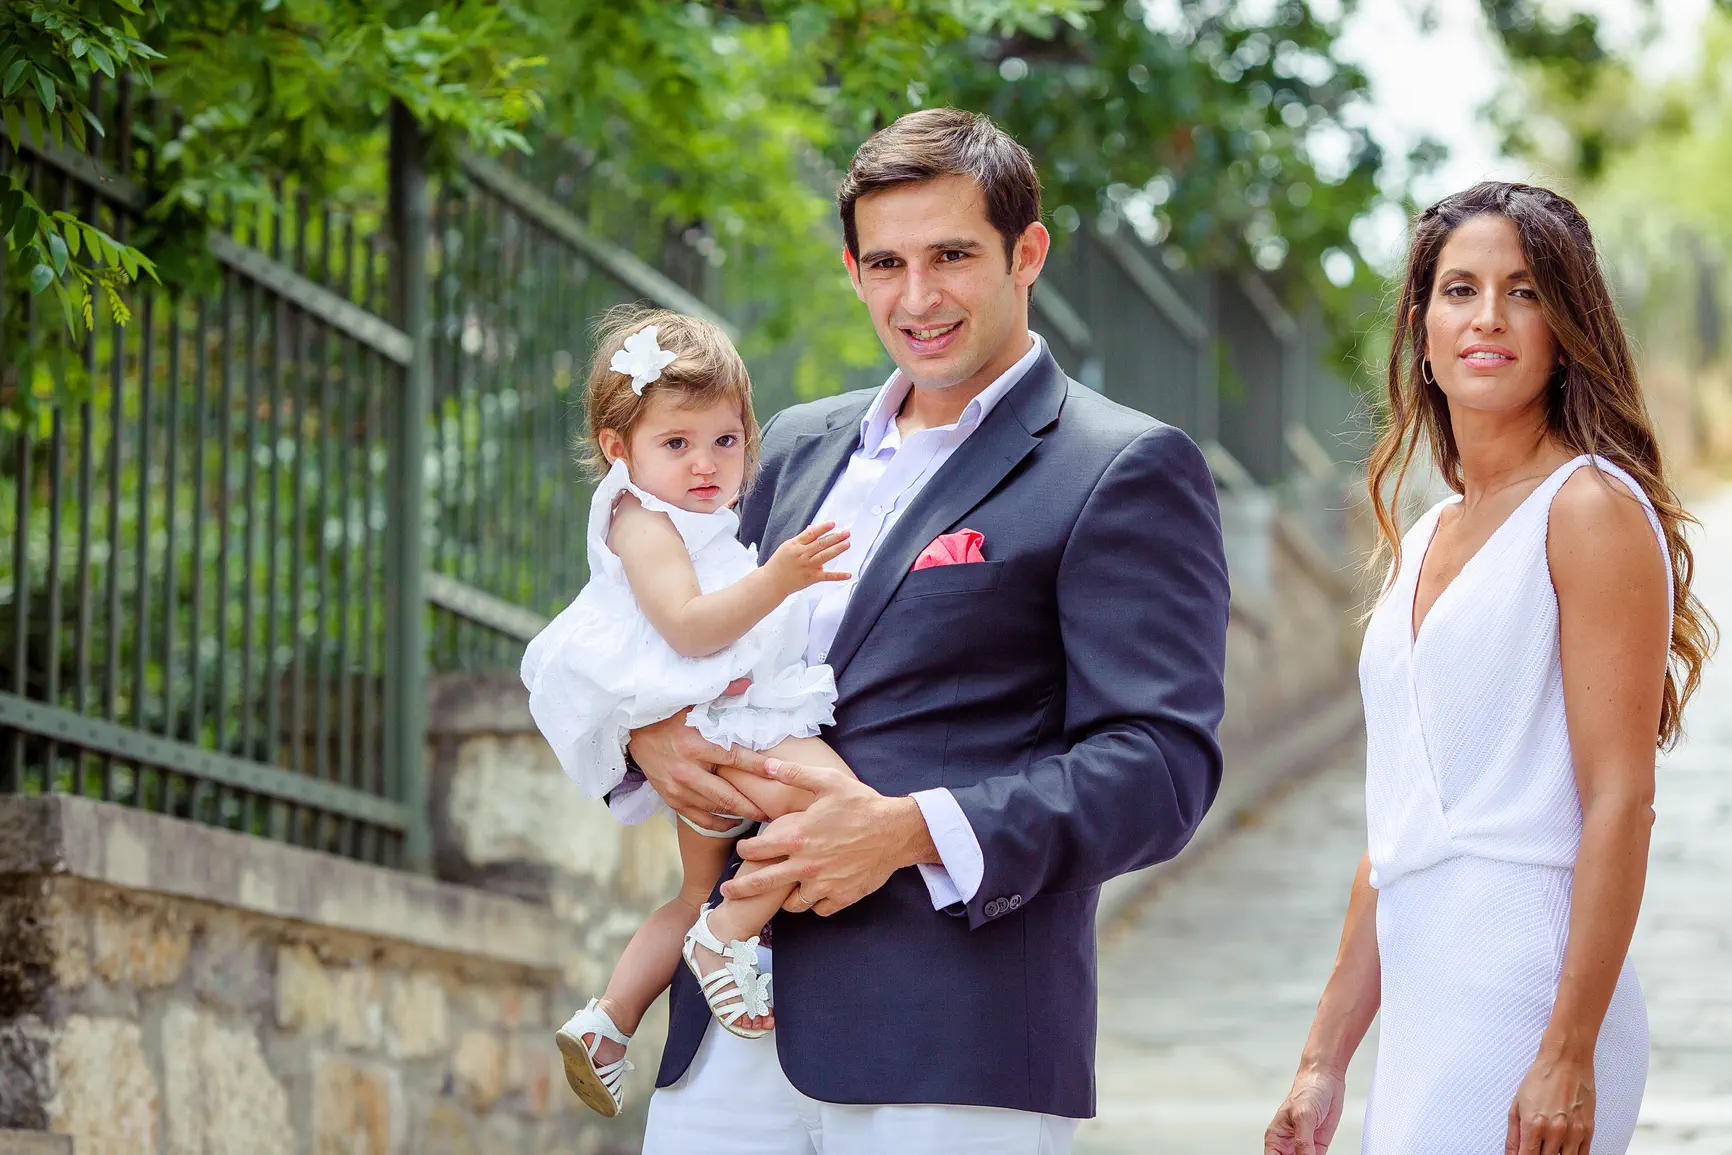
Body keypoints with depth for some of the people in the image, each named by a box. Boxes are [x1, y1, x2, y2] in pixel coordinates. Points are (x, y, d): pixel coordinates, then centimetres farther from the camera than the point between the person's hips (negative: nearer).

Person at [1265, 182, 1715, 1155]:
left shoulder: (1592, 509, -6)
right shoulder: (1424, 543, 17)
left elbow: (1619, 802, -13)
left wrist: (1568, 1055, -19)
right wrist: (1325, 1062, 17)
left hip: (1526, 993, -7)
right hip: (1424, 1003, 7)